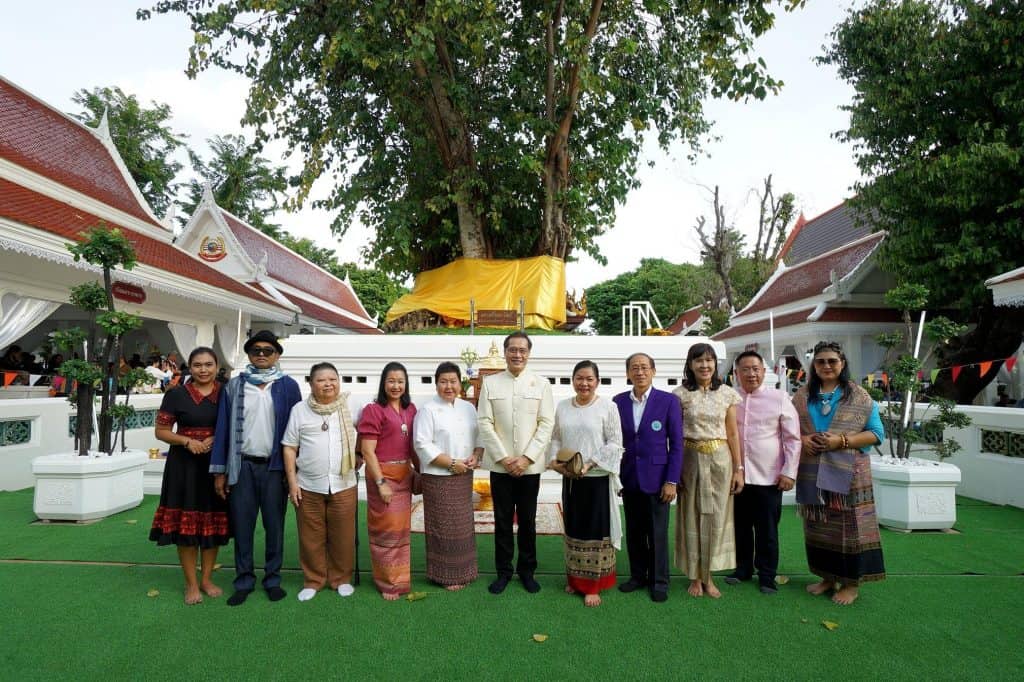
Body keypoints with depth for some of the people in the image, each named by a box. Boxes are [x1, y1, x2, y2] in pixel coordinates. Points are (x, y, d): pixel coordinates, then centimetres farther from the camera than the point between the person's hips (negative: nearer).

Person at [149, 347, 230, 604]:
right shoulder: (176, 395, 0)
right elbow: (161, 431, 2)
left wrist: (218, 440, -11)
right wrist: (188, 441, -14)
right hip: (185, 466, -1)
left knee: (213, 523, 8)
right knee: (185, 523, 3)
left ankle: (207, 578, 24)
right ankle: (191, 583, 18)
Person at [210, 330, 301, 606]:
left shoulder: (288, 386, 1)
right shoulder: (234, 386, 6)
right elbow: (223, 428, 5)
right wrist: (220, 470, 2)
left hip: (275, 466, -1)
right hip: (242, 466, 1)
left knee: (274, 525, 7)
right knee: (242, 525, 7)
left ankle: (273, 579, 21)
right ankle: (244, 580, 21)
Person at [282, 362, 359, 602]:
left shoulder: (350, 408, 4)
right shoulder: (300, 410, 3)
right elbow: (289, 448, 4)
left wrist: (356, 465, 0)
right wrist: (292, 481, -1)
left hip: (344, 485, 0)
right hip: (308, 486, 0)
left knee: (343, 536, 6)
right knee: (311, 537, 8)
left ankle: (341, 579, 25)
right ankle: (313, 580, 26)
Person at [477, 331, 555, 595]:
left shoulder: (541, 384, 1)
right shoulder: (490, 383, 2)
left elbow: (547, 423, -3)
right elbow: (484, 423, -2)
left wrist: (526, 458, -11)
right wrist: (503, 457, -10)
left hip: (530, 465, 0)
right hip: (500, 465, 0)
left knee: (528, 522, 10)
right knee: (502, 521, 9)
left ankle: (527, 571, 25)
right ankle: (503, 571, 22)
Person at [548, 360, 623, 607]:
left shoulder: (608, 407, -6)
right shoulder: (562, 407, 8)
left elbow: (615, 444, -9)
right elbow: (555, 438, 11)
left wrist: (589, 464, -18)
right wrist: (554, 461, -7)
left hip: (597, 478, -4)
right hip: (569, 479, 5)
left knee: (595, 530, 3)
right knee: (573, 528, 14)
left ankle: (593, 585, 15)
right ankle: (575, 579, 30)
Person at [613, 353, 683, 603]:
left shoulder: (668, 401, -6)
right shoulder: (618, 402, 3)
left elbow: (676, 444, -5)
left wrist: (672, 481, -9)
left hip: (656, 479, -3)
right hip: (628, 479, 3)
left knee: (658, 534, 6)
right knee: (634, 532, 13)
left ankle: (659, 581, 23)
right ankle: (638, 576, 29)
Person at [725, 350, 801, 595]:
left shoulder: (779, 399, -4)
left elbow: (793, 439, -2)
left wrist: (789, 473, -6)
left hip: (768, 476, -2)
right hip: (737, 475, 3)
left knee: (767, 530, 8)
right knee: (740, 526, 14)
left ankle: (767, 575, 24)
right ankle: (743, 568, 31)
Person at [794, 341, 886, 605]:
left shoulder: (859, 396, 0)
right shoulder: (802, 396, 9)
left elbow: (876, 433, -2)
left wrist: (841, 441, -15)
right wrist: (802, 439, -8)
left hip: (847, 474, -3)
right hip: (812, 474, 3)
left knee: (849, 526, -1)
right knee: (818, 527, 9)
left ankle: (852, 582, 13)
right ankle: (828, 577, 23)